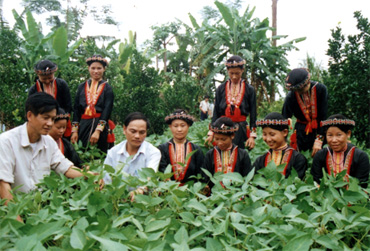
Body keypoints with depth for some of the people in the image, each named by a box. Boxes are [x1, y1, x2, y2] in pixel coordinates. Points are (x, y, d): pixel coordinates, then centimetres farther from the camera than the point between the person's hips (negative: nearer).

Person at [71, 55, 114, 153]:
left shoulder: (107, 88, 3)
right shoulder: (82, 87, 13)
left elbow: (107, 110, -6)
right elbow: (76, 109, 11)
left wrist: (98, 131, -16)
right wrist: (74, 131, 2)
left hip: (99, 125, -2)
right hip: (83, 126, 3)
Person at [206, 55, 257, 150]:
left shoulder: (249, 90, 4)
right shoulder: (221, 89, 7)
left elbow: (253, 114, 5)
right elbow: (216, 112, 9)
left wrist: (252, 136, -1)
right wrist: (211, 133, 5)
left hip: (240, 130, -1)